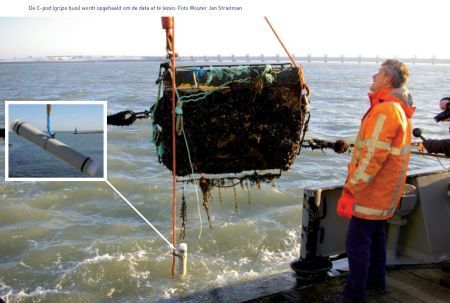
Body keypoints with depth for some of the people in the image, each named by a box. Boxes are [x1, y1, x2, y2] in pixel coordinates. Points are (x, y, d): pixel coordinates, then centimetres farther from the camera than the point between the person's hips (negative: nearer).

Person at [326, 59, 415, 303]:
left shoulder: (385, 111, -23)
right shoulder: (400, 109, 11)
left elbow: (372, 158, -28)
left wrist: (349, 192, -26)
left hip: (372, 192, -10)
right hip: (385, 192, 10)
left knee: (357, 242, -2)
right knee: (376, 236, 20)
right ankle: (376, 282, 34)